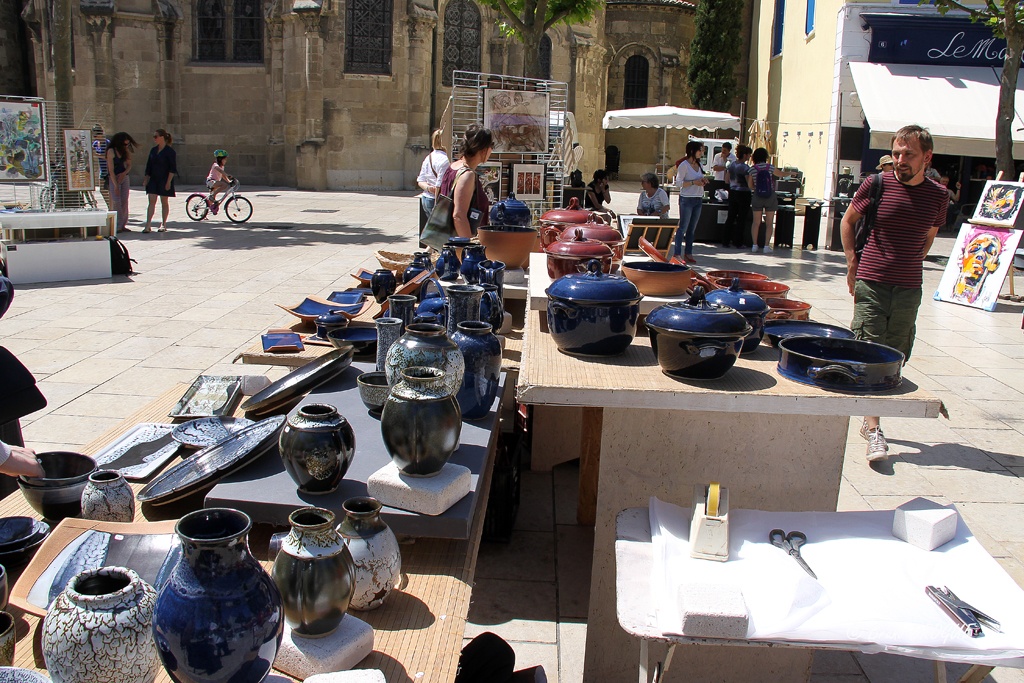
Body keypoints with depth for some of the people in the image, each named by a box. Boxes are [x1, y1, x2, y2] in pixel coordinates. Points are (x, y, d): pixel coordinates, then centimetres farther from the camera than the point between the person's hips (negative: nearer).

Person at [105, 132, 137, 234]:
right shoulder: (111, 151, -12)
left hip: (124, 177, 5)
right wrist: (115, 185, -17)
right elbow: (111, 170, -14)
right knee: (117, 202, -9)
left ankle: (123, 225, 6)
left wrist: (124, 173, -10)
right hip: (114, 178, -5)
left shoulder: (126, 150, 5)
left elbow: (129, 165, 11)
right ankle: (117, 226, -8)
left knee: (124, 202, 2)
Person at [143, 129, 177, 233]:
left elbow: (172, 168, -10)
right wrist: (146, 178, 7)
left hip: (164, 180, -5)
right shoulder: (153, 150, 11)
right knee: (151, 202, -3)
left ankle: (163, 224, 16)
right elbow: (149, 166, 15)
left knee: (164, 202, 4)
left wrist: (168, 181, -15)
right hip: (153, 179, 5)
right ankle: (148, 225, -9)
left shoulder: (170, 151, -7)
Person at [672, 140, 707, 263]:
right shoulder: (684, 165, -9)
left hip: (698, 199, 7)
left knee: (692, 228, 10)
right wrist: (694, 182, -21)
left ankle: (688, 253, 15)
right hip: (687, 199, -7)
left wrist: (703, 181, 2)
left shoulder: (698, 164, 13)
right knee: (683, 227, -8)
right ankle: (677, 253, -6)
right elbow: (678, 183, -13)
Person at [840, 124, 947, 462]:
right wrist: (853, 263, 3)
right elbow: (848, 221, 10)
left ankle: (869, 421, 23)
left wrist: (909, 266, 10)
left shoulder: (938, 196, 3)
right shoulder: (876, 184, -4)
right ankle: (874, 432, -6)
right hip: (871, 285, -2)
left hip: (909, 289, 3)